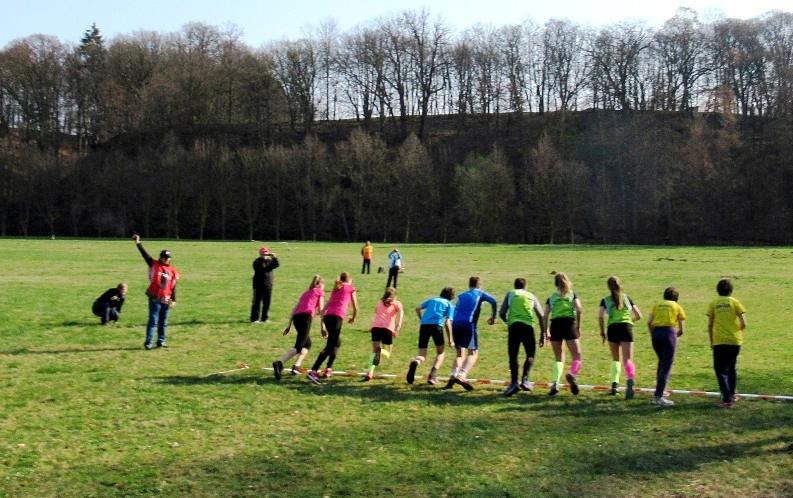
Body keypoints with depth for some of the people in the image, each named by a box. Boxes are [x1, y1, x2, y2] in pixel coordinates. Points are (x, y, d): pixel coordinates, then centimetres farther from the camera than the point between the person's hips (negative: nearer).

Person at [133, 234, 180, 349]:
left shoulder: (173, 271, 9)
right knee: (153, 321, -6)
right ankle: (148, 342, -3)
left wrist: (174, 300, 5)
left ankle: (161, 341, 21)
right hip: (155, 299, -4)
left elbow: (173, 287, 10)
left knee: (163, 322, 11)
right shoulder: (154, 265, 1)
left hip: (166, 300, 4)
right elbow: (145, 255, -6)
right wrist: (138, 243, -14)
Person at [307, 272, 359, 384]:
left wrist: (323, 326, 22)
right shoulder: (350, 288, 17)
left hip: (327, 316, 6)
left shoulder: (335, 289, 29)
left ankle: (328, 369, 18)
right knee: (330, 346, -10)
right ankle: (313, 371, -23)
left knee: (336, 342, 24)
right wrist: (353, 318, 36)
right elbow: (355, 308, 16)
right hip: (337, 316, -6)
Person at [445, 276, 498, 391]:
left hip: (455, 324, 5)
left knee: (460, 353, 16)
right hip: (469, 324, -5)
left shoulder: (461, 296, 27)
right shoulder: (480, 293, 15)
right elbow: (493, 301, -1)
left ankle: (453, 376, -2)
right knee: (473, 352, -4)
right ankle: (461, 376, -23)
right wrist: (493, 316, 8)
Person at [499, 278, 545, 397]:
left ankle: (514, 383, -9)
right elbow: (540, 315, 16)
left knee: (513, 356, 4)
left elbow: (502, 313, 13)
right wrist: (542, 333, 19)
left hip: (513, 326, 0)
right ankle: (525, 379, -3)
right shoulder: (531, 296, 22)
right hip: (528, 326, 1)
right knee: (530, 355, 14)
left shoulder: (510, 294, 19)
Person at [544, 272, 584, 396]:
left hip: (555, 325, 2)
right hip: (569, 324, -2)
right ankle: (572, 374, -31)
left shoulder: (551, 297, 18)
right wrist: (578, 327, 2)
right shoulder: (573, 294, 14)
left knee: (558, 358, 13)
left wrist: (546, 332, 12)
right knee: (577, 356, -1)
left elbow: (546, 315, 8)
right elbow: (578, 310, -3)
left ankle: (555, 384, -1)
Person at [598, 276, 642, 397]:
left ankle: (614, 385, 11)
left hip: (612, 328, 0)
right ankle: (631, 380, -34)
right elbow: (638, 316, 13)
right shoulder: (627, 298, 14)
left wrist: (602, 332, 6)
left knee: (615, 359, 18)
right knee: (627, 359, -9)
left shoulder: (605, 300, 8)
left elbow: (600, 316, -5)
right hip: (627, 328, 0)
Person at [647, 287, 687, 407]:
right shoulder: (677, 307, 13)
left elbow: (649, 322, 7)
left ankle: (659, 391, 31)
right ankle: (658, 397, -11)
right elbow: (681, 330, 10)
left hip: (656, 333, 4)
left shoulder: (657, 305, 20)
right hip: (669, 332, -4)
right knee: (667, 365, -3)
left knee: (662, 362, 24)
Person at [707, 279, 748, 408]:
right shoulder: (734, 302, 1)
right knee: (731, 368, 19)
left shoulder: (713, 303, 2)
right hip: (735, 341, 2)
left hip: (719, 341, -2)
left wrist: (711, 341, 10)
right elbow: (743, 323, -2)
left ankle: (727, 399, -11)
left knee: (721, 370, 1)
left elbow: (710, 325, 0)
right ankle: (731, 395, 30)